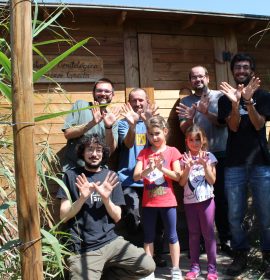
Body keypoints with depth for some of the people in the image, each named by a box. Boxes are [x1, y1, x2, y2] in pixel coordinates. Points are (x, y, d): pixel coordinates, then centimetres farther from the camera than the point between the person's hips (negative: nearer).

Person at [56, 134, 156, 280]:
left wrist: (106, 199, -13)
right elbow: (64, 217, -3)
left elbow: (117, 217, 5)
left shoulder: (110, 176, 8)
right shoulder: (71, 176, 1)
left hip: (111, 241, 3)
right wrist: (82, 198, -18)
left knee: (147, 266, -11)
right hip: (83, 249, -3)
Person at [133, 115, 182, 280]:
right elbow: (136, 176, -5)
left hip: (167, 201, -2)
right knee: (149, 237, 12)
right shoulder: (144, 153, 3)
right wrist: (148, 169, -23)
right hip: (148, 202, 2)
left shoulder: (172, 151, -3)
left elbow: (178, 177, -7)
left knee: (172, 236, 7)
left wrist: (162, 168, -21)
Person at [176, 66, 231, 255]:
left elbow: (222, 122, -6)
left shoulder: (219, 97, 3)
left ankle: (226, 240, 18)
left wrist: (207, 113, -22)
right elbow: (184, 130, 2)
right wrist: (190, 118, -19)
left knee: (222, 198, 5)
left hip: (220, 154, -1)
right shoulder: (185, 102, 8)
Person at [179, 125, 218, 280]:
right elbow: (182, 182, -3)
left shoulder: (209, 157, 0)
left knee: (208, 233, 2)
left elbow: (212, 180, -4)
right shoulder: (185, 158, 3)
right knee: (193, 234, 10)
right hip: (189, 200, 2)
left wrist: (205, 165, -16)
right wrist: (188, 167, -17)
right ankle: (195, 266, 19)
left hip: (206, 199, -1)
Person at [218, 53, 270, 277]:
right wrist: (235, 103, -21)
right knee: (235, 216, 2)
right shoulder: (226, 99, 8)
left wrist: (248, 100, -20)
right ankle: (241, 255, 18)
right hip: (234, 164, 1)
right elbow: (233, 127, -5)